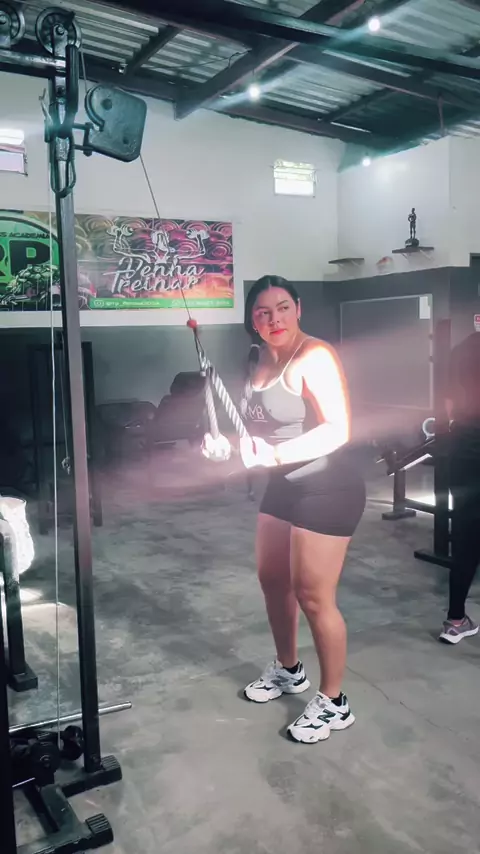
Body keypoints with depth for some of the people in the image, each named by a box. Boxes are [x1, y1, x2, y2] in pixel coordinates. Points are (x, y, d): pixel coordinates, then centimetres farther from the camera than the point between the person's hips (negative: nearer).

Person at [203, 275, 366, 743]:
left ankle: (333, 703, 16)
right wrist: (227, 442, 1)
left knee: (313, 597, -3)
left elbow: (338, 429, -27)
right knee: (272, 580, 18)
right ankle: (288, 670, 40)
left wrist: (273, 455, -37)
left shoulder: (313, 356, -18)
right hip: (283, 484, 9)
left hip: (326, 488, -9)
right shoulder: (265, 360, 9)